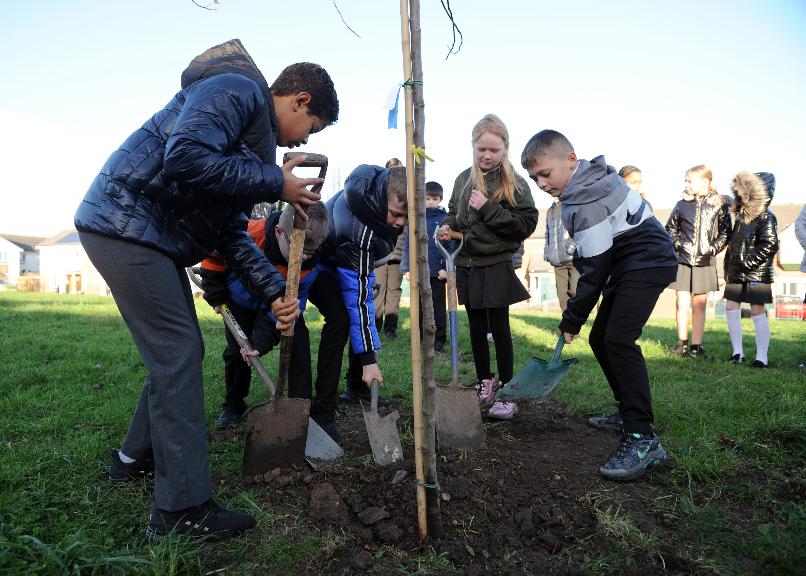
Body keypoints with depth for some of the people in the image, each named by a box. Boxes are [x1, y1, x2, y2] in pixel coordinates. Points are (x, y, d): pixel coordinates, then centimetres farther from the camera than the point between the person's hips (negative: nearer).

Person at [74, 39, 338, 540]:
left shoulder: (257, 139, 18)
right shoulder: (237, 90, -10)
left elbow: (232, 232, 13)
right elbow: (186, 159, -27)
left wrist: (274, 292, 5)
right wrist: (275, 183, -17)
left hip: (154, 236, 10)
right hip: (126, 223, -10)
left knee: (180, 351, 14)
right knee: (179, 354, -10)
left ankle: (136, 457, 33)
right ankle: (182, 508, -1)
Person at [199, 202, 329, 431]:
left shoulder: (308, 261, -32)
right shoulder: (248, 234, -40)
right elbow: (213, 257, -20)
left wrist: (265, 337, -36)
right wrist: (215, 296, -12)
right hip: (241, 299, -1)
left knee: (299, 344, -14)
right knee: (235, 350, -2)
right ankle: (233, 406, 21)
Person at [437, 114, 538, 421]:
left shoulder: (514, 183, -7)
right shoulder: (463, 179, 7)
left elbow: (527, 224, -13)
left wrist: (488, 209, -19)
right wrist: (447, 227, -2)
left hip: (497, 266, -5)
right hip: (467, 265, 5)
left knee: (499, 328, -1)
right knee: (476, 327, 13)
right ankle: (484, 384, 27)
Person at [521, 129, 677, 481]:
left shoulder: (586, 202, -25)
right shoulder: (592, 174, 6)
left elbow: (595, 269, -23)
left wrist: (572, 320, -14)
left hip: (647, 263, -11)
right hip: (627, 264, 11)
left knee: (618, 338, -25)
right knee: (600, 339, 10)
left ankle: (643, 439, -23)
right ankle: (628, 413, 23)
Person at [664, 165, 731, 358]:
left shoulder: (719, 205, 0)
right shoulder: (682, 204, 3)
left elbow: (725, 232, 5)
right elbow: (670, 227, 14)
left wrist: (714, 248, -8)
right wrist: (676, 243, 0)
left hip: (705, 262, -1)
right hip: (683, 260, 1)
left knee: (699, 305, 6)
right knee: (682, 303, 1)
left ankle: (696, 345, 15)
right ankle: (682, 343, 16)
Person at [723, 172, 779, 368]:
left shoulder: (766, 218, -10)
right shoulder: (741, 216, 14)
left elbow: (770, 245, -19)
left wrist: (747, 263, -19)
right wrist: (728, 269, 13)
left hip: (756, 274, -8)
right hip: (737, 273, 8)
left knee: (757, 312, -3)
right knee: (731, 308, 6)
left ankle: (762, 357, 5)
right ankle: (737, 352, 15)